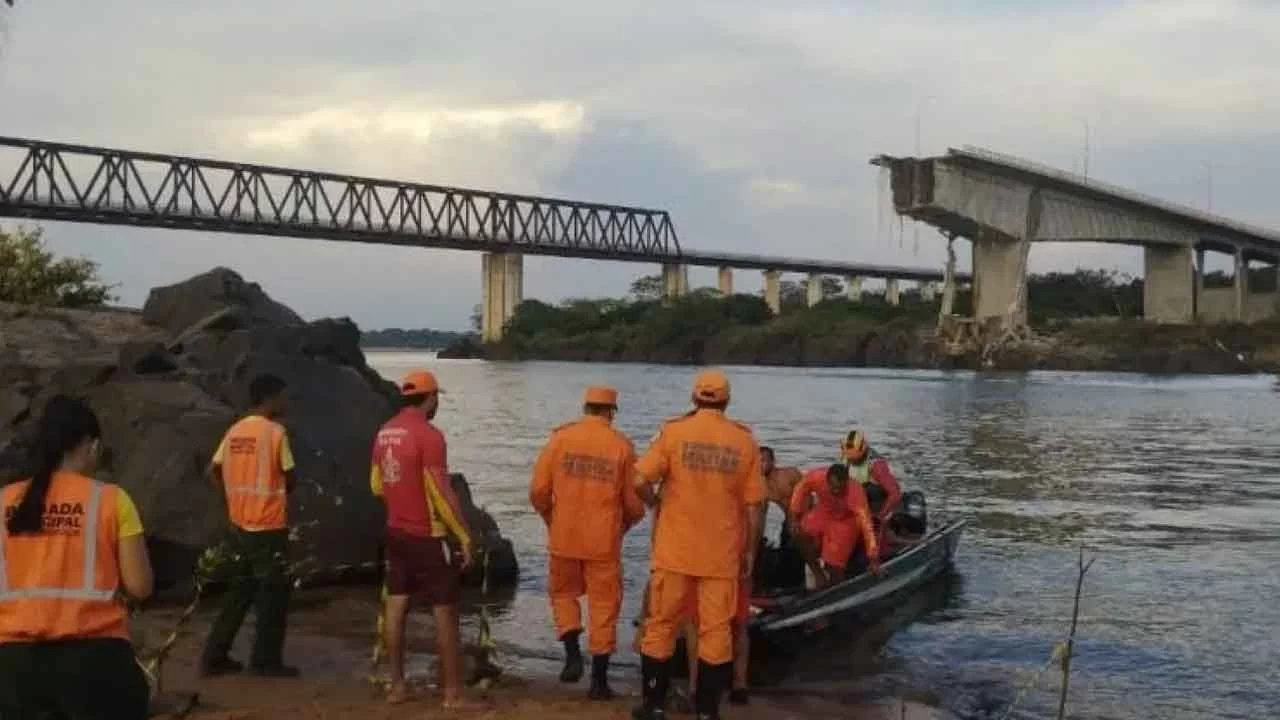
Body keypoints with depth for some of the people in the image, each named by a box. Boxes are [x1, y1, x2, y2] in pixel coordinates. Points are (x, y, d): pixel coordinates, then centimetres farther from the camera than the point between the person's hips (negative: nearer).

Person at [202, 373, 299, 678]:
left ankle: (214, 657, 17)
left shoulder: (235, 431, 7)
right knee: (273, 595, 5)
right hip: (268, 527, -7)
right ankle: (266, 661, 10)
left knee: (239, 592, 16)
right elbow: (289, 477, -8)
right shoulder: (275, 431, -13)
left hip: (239, 525, 7)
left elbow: (213, 471, 11)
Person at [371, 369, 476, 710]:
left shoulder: (384, 433, 6)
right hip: (428, 536, -8)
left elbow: (377, 485, 15)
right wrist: (464, 535, -13)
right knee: (445, 611, -1)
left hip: (396, 532, 8)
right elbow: (442, 493, -19)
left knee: (396, 606, 11)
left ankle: (397, 685, 17)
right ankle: (453, 693, 1)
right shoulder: (428, 435, -18)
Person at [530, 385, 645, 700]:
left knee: (563, 593, 23)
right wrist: (623, 525, 20)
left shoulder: (560, 438, -3)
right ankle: (599, 680, 11)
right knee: (603, 606, 9)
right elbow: (634, 502, -1)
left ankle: (573, 653, 5)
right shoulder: (622, 446, -4)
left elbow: (538, 491, -3)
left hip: (564, 537, 1)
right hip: (604, 541, -1)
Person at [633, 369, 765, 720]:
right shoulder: (745, 441, -1)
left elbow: (640, 481, -13)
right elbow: (752, 505, 0)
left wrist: (653, 502, 9)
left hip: (675, 549, -1)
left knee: (661, 624, 11)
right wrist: (749, 551, 9)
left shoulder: (673, 431, -6)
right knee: (716, 629, 8)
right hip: (722, 553, 1)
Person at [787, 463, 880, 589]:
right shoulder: (816, 477, -32)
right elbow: (801, 489, -10)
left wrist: (873, 558, -38)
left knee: (835, 567, -6)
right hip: (823, 512, 3)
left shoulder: (855, 494, -38)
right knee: (800, 533, -24)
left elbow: (866, 525, -38)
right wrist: (794, 517, -12)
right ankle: (819, 575, -5)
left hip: (845, 521, -3)